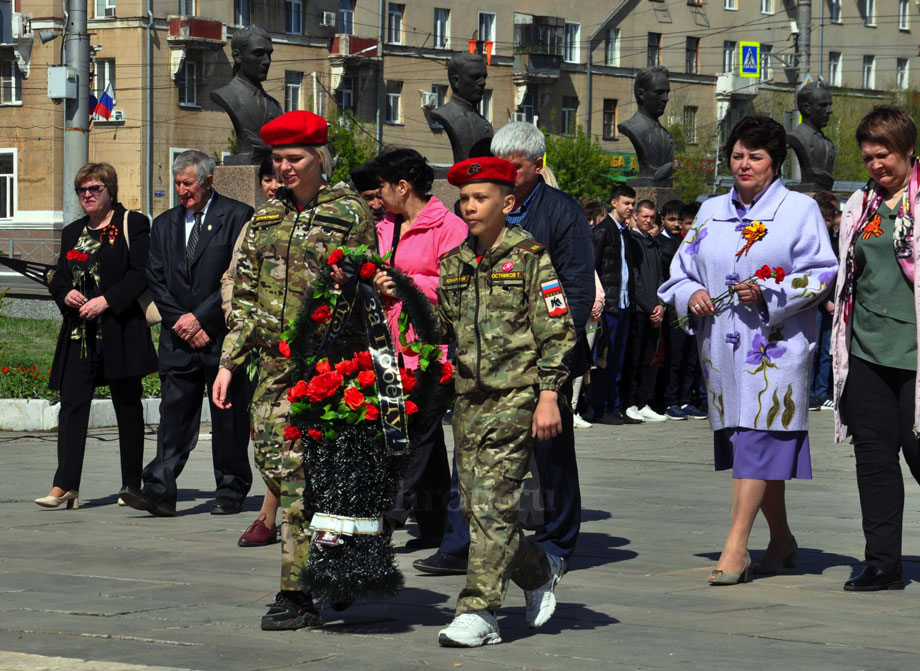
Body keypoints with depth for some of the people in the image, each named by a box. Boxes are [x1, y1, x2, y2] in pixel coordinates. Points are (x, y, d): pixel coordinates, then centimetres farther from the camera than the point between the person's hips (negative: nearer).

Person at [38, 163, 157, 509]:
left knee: (127, 405, 4)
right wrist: (66, 294, -4)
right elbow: (59, 278, 19)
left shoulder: (132, 225, 1)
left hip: (121, 331, -4)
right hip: (79, 334, 4)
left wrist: (107, 300, -18)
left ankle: (132, 486, 13)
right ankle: (64, 486, -15)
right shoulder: (72, 233, 18)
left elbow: (142, 273, -9)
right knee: (72, 403, -8)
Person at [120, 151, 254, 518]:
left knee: (228, 416, 3)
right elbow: (156, 280, 10)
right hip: (179, 336, 4)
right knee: (174, 411, -4)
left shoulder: (237, 216, -1)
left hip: (224, 333, -4)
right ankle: (159, 491, -11)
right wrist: (182, 323, -4)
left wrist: (200, 317, -11)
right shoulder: (164, 224, 15)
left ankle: (230, 491, 13)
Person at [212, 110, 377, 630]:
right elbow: (245, 298, 17)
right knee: (273, 459, 0)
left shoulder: (350, 212, 0)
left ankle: (298, 595, -5)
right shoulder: (266, 219, 15)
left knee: (301, 472, -9)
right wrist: (230, 363, 11)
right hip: (274, 362, 5)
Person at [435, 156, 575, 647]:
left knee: (492, 503, -12)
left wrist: (548, 397, -11)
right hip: (469, 399, 6)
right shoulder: (454, 263, 13)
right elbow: (442, 329, 21)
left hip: (516, 395, -6)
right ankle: (540, 571, 29)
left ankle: (478, 612, -10)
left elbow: (557, 331, -5)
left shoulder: (530, 257, -4)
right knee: (475, 508, 6)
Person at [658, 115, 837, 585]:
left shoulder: (800, 209, 1)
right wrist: (690, 295, -3)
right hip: (721, 346, 6)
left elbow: (821, 274, -5)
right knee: (745, 439, 9)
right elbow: (682, 269, 19)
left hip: (776, 344, -6)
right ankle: (781, 541, 22)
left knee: (757, 438, -14)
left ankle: (736, 546, -19)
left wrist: (768, 294, -17)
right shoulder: (711, 212, 16)